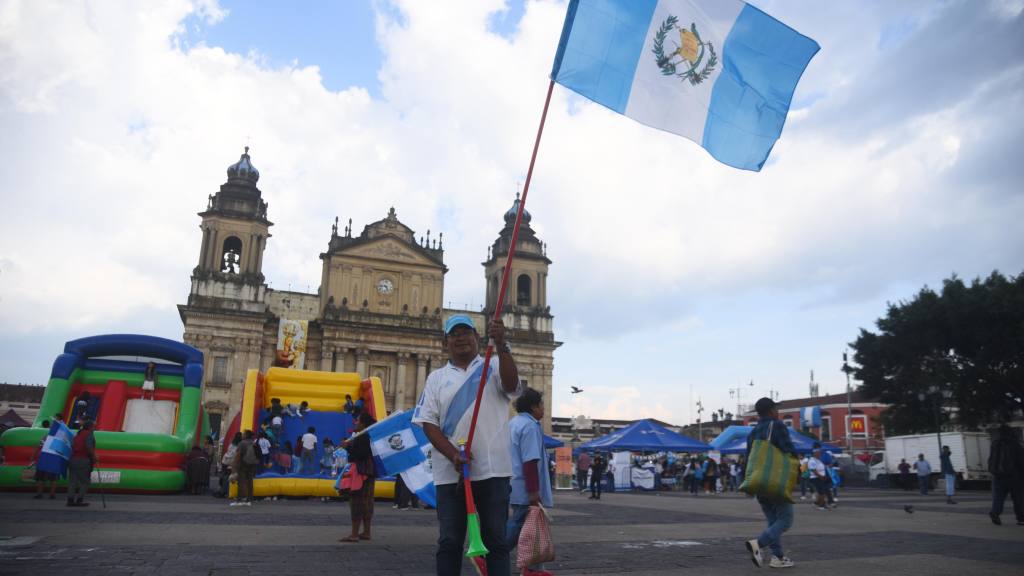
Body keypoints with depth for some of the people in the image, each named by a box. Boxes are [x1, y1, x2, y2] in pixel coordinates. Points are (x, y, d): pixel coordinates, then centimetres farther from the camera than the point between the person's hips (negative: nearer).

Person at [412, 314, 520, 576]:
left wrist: (501, 345, -31)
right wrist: (454, 455, -12)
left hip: (492, 470, -1)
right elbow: (428, 423, 3)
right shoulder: (437, 378, 11)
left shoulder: (494, 367, 6)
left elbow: (511, 385, -17)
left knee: (496, 540, 6)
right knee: (449, 542, 8)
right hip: (450, 473, 2)